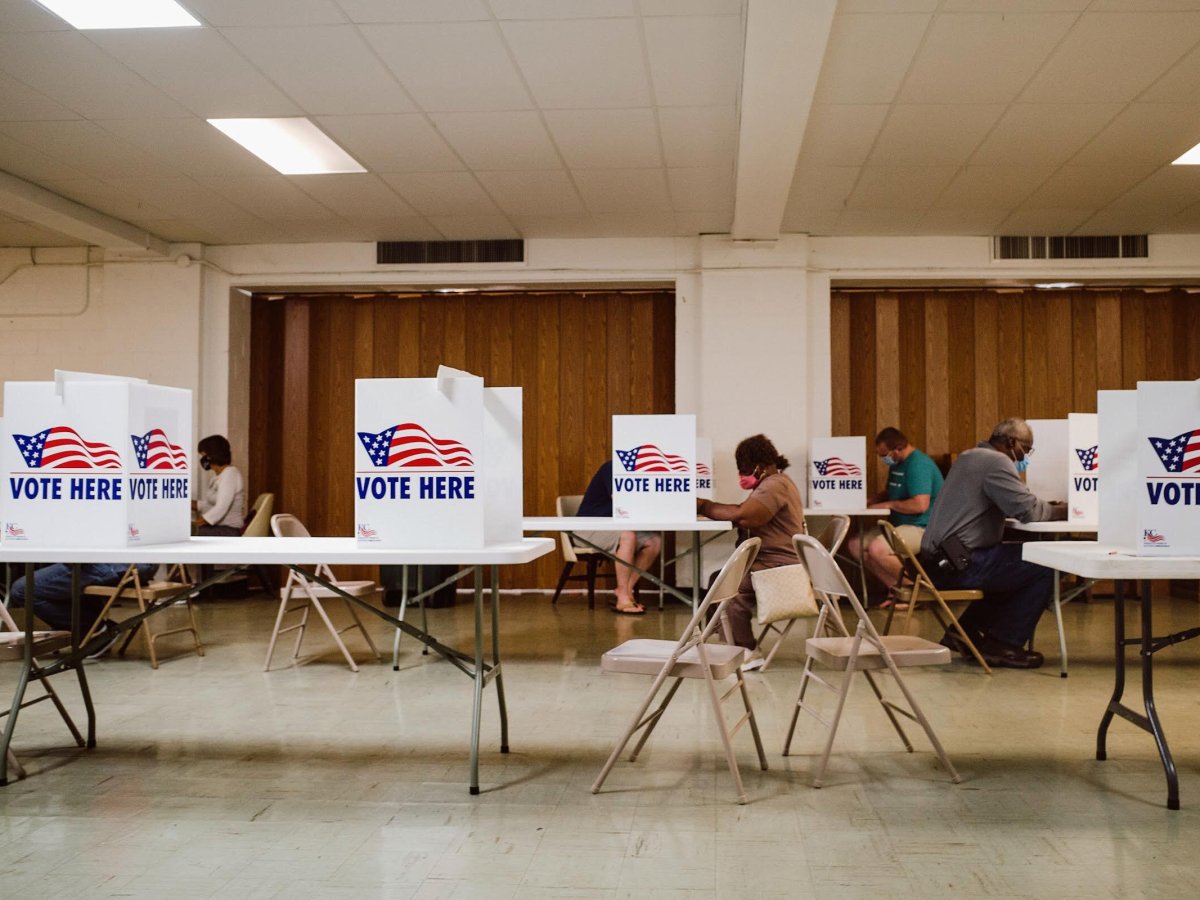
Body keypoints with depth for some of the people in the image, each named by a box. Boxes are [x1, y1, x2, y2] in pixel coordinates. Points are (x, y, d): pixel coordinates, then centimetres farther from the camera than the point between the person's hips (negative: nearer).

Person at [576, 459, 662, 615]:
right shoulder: (612, 468, -17)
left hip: (612, 527, 8)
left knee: (654, 541, -12)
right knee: (627, 536, -35)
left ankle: (627, 590, -9)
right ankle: (623, 599, -31)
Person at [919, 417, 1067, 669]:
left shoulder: (970, 457, 20)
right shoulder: (996, 462, -12)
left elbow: (1010, 505, 23)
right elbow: (1028, 509, -19)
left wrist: (1049, 508, 14)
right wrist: (1060, 510, 0)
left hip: (940, 561, 11)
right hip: (960, 564, -11)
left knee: (1013, 568, 28)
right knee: (1043, 569, -6)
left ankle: (965, 632, 22)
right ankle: (1004, 645, 2)